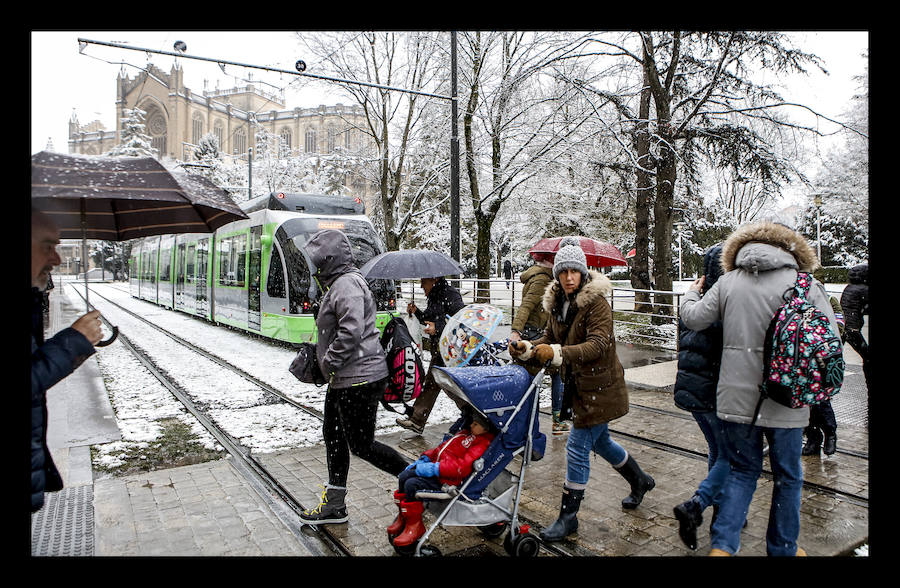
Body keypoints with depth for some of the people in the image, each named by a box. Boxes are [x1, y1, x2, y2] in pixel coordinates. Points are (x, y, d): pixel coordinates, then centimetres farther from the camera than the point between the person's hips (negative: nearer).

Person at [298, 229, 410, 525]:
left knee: (362, 445, -2)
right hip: (343, 380, 11)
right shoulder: (337, 284, 16)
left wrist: (329, 362, -18)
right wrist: (319, 354, 15)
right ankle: (334, 505, 30)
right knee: (333, 436, 17)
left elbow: (352, 331, -28)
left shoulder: (347, 284, -18)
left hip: (359, 379, -11)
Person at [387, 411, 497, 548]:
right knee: (403, 476, 2)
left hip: (447, 480, -10)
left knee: (411, 485, -22)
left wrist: (434, 468, -26)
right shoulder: (467, 432, 15)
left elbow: (463, 467, -28)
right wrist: (425, 458, 10)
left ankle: (414, 526, -5)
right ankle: (403, 517, 17)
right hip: (435, 467, 10)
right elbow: (443, 447, 22)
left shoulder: (484, 444, -17)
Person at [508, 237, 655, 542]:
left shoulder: (596, 302, -18)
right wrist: (527, 349, -14)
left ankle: (568, 516, 11)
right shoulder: (558, 303, 4)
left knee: (577, 448, -5)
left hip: (600, 388, -8)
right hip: (579, 387, 8)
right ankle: (640, 481, 49)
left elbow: (597, 344, -28)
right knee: (600, 441, 23)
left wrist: (558, 353, -41)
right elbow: (549, 338, 6)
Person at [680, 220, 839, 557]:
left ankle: (722, 545, 11)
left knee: (743, 471, 17)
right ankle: (783, 549, 33)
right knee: (787, 477, 18)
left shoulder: (728, 282, 0)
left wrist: (691, 294, 24)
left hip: (737, 398, 2)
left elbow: (693, 319, 5)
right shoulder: (806, 285, -4)